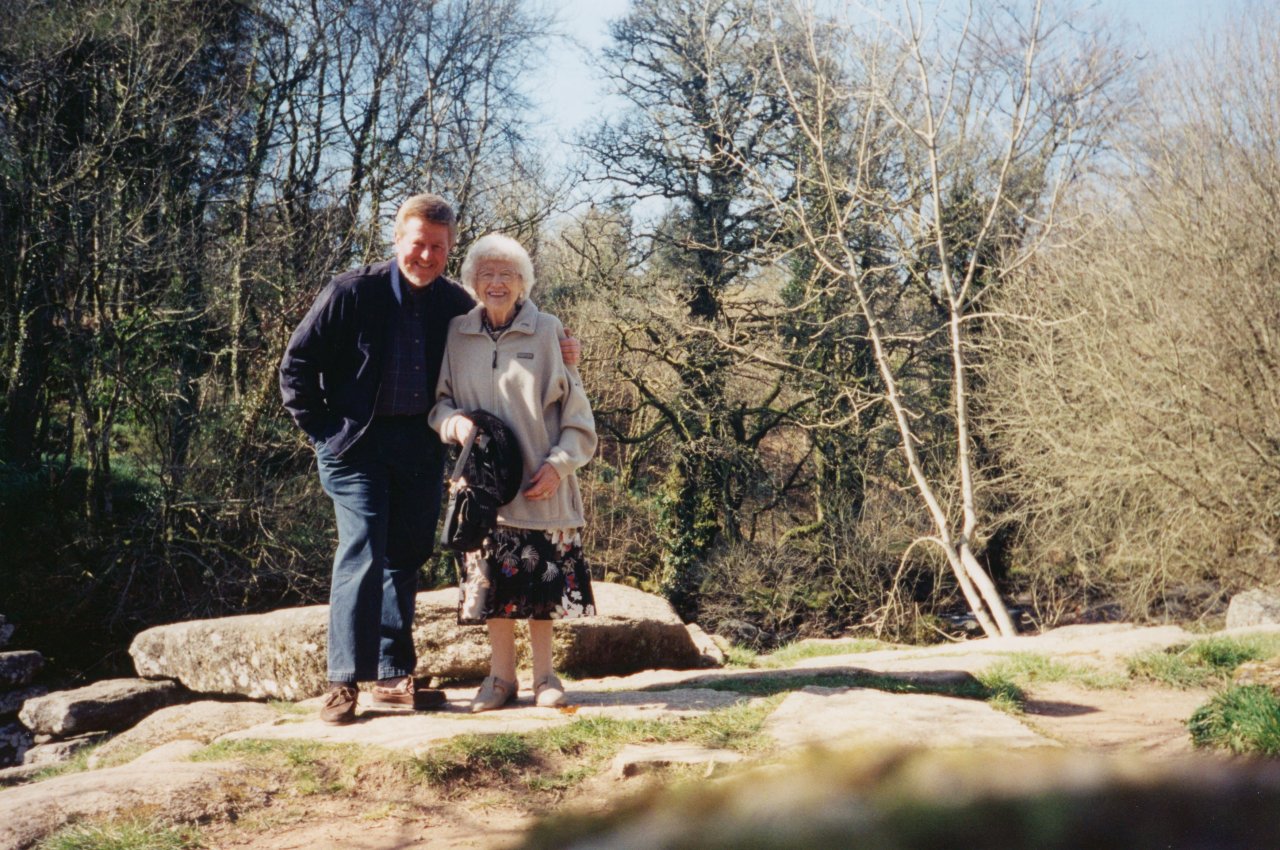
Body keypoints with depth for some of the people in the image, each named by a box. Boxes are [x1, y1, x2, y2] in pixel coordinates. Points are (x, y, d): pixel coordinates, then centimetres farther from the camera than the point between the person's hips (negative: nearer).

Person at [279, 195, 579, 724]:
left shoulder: (452, 302, 5)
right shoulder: (354, 292, -8)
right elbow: (297, 363, -4)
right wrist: (321, 430, -6)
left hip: (420, 444, 5)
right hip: (358, 443, -5)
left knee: (406, 557, 10)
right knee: (362, 552, -12)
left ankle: (393, 677, 19)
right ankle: (344, 681, -5)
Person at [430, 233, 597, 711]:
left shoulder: (547, 332, -1)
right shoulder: (457, 335, 5)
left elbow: (575, 407, 1)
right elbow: (439, 400, 10)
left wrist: (558, 463, -8)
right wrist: (455, 421, -12)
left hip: (540, 484, -2)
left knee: (543, 579, 2)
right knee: (494, 578, 4)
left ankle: (544, 676, 15)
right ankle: (501, 676, 16)